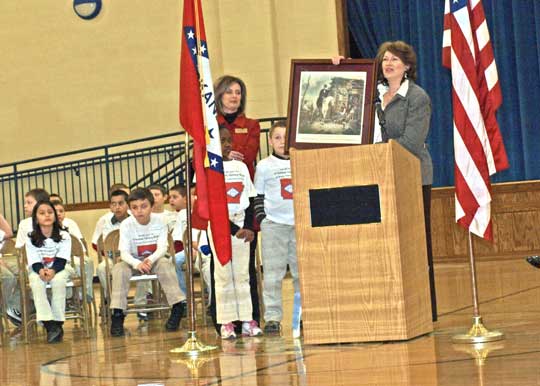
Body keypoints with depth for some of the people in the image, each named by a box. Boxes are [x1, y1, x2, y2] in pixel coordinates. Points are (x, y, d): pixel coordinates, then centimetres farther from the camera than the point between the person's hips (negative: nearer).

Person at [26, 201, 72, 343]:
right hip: (38, 271, 1)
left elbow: (61, 260, -12)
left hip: (59, 269, -1)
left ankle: (57, 323, -32)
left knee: (58, 281, -35)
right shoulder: (31, 239, -2)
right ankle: (49, 325, -40)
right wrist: (41, 271, -31)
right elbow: (34, 261, -9)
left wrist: (53, 271, -32)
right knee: (37, 283, -34)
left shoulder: (64, 236, -4)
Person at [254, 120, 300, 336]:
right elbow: (258, 195, 6)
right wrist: (262, 219, -3)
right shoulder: (264, 166, 4)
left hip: (300, 223, 2)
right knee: (273, 273, -3)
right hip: (273, 223, -2)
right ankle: (272, 317, -2)